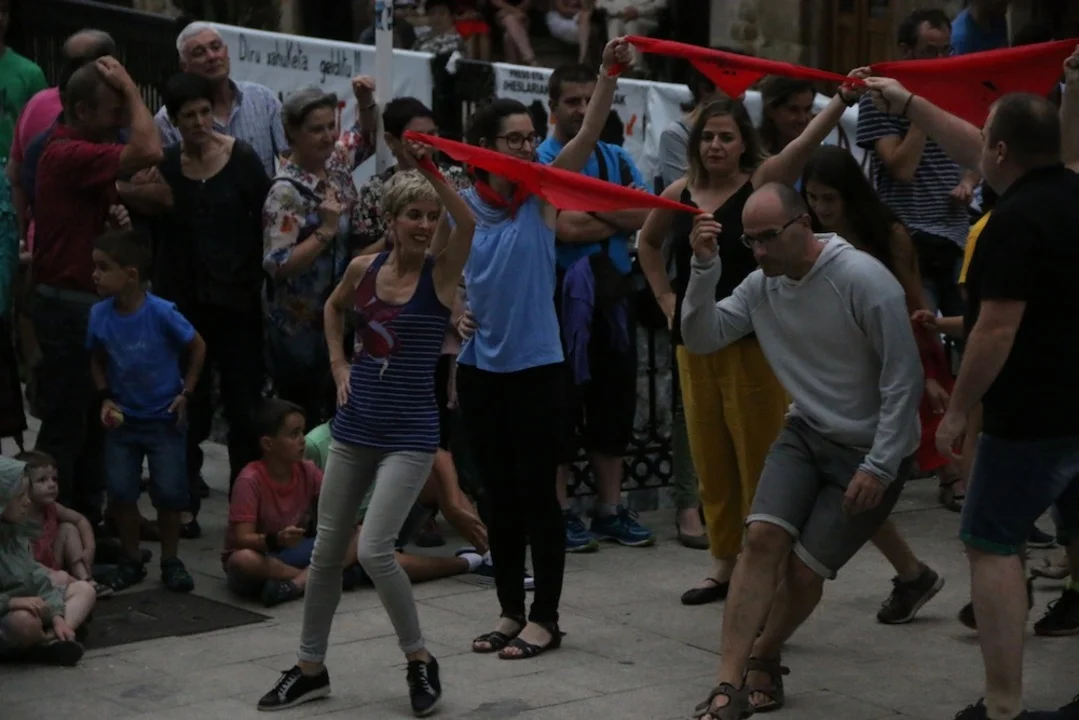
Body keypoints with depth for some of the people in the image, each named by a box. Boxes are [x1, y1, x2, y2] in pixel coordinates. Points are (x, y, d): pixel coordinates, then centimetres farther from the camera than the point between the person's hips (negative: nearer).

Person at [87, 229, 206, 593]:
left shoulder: (162, 313, -19)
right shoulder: (100, 314, -10)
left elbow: (197, 347, -4)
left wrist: (186, 392, -4)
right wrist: (105, 397, -5)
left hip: (165, 418, -3)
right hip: (122, 419, 3)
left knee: (169, 492, -2)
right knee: (120, 492, -1)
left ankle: (171, 561, 17)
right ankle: (130, 559, 17)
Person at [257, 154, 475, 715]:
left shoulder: (441, 274, -10)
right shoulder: (364, 269, 1)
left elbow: (469, 222, -31)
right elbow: (333, 308, 23)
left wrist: (427, 168, -37)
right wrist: (339, 364, 10)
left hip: (410, 435, -5)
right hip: (354, 427, 5)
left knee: (374, 550, -15)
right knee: (327, 549, 10)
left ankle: (420, 661, 6)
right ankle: (311, 667, 26)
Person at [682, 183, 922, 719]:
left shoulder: (861, 279, -22)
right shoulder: (760, 285, -3)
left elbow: (904, 378, -19)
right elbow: (700, 338, -3)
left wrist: (879, 467, -20)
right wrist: (704, 267, -16)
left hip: (872, 449, -5)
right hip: (806, 433, 5)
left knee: (806, 568, -6)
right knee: (763, 537, -16)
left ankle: (762, 661, 23)